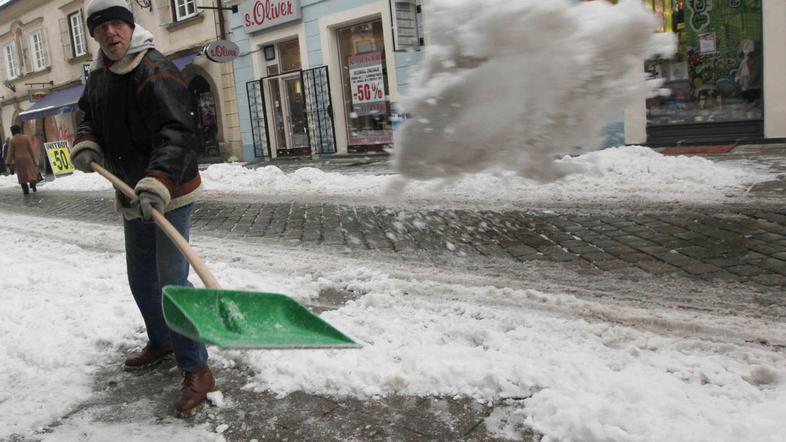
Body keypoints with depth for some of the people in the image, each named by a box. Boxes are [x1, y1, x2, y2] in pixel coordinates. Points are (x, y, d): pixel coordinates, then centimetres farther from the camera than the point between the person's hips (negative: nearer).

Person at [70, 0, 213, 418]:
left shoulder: (155, 71, -19)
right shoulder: (99, 77, 9)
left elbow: (176, 133, -31)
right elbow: (89, 116, 24)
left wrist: (157, 184, -44)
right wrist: (86, 144, 0)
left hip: (169, 193, -9)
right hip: (131, 196, 9)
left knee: (172, 281, -12)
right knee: (141, 278, 20)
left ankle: (196, 371, -1)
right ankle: (161, 342, 42)